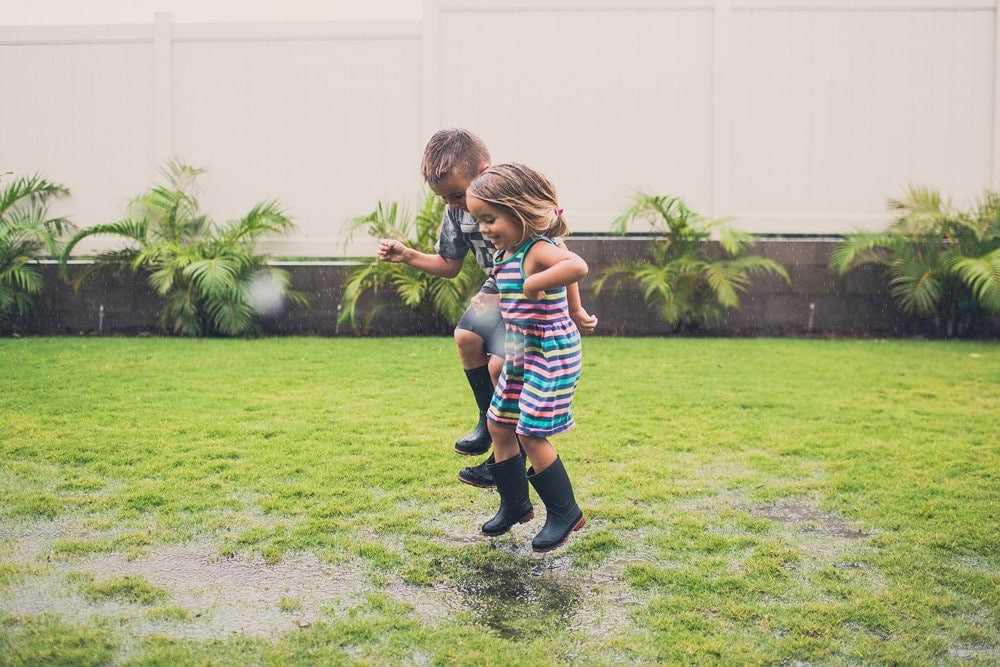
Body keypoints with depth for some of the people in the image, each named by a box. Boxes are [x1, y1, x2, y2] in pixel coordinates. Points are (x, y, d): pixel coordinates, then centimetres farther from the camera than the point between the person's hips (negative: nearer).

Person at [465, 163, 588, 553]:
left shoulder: (539, 250, -23)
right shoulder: (504, 253, 5)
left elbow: (577, 266, -44)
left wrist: (535, 283, -37)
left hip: (551, 354, -10)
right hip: (521, 353, 10)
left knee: (530, 434, -6)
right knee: (500, 426, 15)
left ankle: (565, 513, 12)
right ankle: (515, 504, 32)